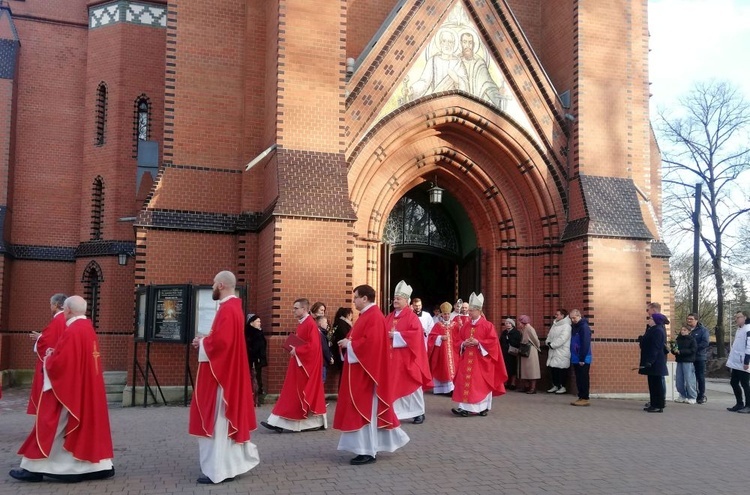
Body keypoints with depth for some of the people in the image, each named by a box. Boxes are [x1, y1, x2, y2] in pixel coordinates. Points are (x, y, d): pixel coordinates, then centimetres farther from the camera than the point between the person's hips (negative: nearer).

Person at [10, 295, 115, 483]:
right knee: (88, 424, 11)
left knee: (51, 425, 1)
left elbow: (60, 363, -23)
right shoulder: (88, 329, 9)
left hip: (69, 390, -9)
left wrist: (49, 357, -2)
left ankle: (35, 468, 9)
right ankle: (101, 465, 12)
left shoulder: (72, 332, -19)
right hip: (86, 389, 9)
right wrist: (56, 354, 12)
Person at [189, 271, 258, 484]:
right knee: (227, 417, 16)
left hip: (220, 372, -11)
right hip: (228, 371, 11)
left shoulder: (226, 310, -19)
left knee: (217, 420, -4)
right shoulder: (233, 306, 13)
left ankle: (218, 470, 2)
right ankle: (233, 463, 24)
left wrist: (202, 342, -10)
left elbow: (221, 341, -27)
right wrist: (206, 339, 5)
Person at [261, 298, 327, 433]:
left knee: (306, 393, -3)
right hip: (299, 363, 10)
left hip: (307, 364, -10)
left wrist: (296, 351, -18)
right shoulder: (301, 323, 13)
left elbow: (313, 346, -24)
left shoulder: (310, 324, -17)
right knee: (292, 393, 8)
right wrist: (294, 349, 6)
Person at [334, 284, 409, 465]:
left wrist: (349, 344, -16)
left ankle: (367, 451, 0)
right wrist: (347, 343, 0)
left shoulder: (374, 317, -17)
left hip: (367, 370, -11)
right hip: (360, 369, 11)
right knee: (366, 409, 14)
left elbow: (370, 342, -27)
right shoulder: (366, 315, 15)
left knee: (365, 409, -6)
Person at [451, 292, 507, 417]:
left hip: (481, 360, -5)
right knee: (465, 383, 0)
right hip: (467, 360, 5)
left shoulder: (487, 325, -5)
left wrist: (478, 342, -18)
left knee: (481, 384, 0)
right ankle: (465, 407, 3)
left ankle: (483, 407, 10)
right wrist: (464, 344, -8)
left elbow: (493, 342, -10)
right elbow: (459, 340, 14)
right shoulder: (465, 326, 10)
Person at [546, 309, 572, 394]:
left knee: (561, 369, -3)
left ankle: (562, 387, 6)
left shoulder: (566, 326, -11)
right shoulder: (554, 324, 15)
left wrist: (552, 345, -15)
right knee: (552, 368, 9)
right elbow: (550, 335, 18)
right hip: (553, 351, 8)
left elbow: (562, 339, -19)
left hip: (562, 352, -8)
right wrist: (548, 342, -1)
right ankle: (555, 385, 19)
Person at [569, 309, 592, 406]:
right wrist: (572, 358, 14)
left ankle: (585, 399, 0)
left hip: (583, 360, -9)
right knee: (578, 380, 11)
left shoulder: (584, 327, -13)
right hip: (576, 359, 9)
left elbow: (585, 344, -19)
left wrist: (582, 359, -20)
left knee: (583, 380, -4)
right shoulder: (574, 327, 14)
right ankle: (581, 397, 17)